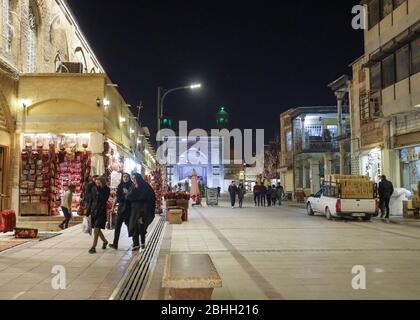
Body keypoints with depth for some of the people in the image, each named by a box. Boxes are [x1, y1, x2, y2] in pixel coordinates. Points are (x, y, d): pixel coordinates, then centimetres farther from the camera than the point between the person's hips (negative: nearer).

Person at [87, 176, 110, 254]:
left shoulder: (106, 189, -8)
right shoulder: (94, 188, 5)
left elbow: (104, 199, -21)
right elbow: (91, 200, 10)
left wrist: (99, 190, -22)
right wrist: (89, 211, 10)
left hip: (101, 211, -5)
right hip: (93, 210, 5)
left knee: (96, 229, -10)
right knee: (97, 229, 13)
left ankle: (93, 247, -6)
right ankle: (105, 241, 35)